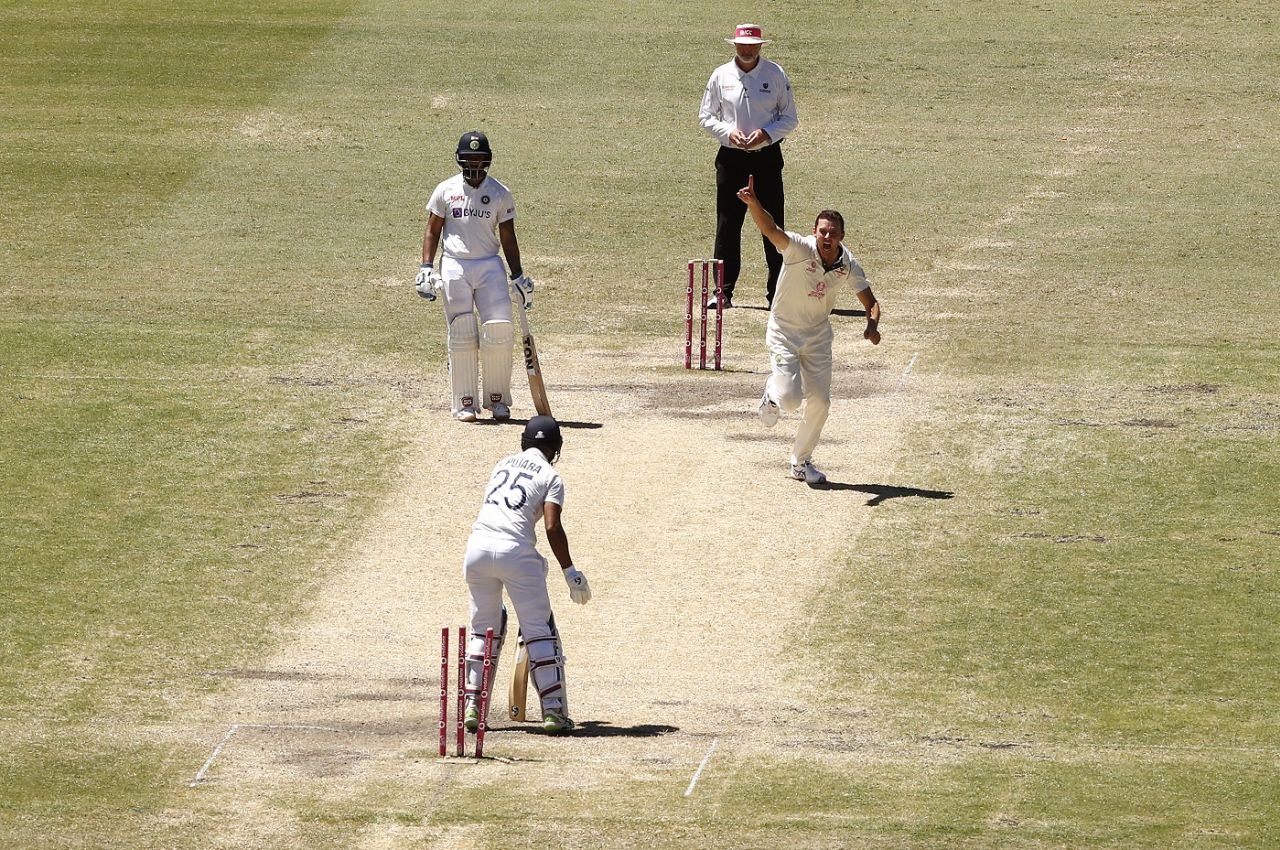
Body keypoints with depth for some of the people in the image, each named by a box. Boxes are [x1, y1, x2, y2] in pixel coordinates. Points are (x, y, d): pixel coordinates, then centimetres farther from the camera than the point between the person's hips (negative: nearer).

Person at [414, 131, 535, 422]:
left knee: (499, 332, -10)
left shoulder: (500, 193, 6)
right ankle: (465, 403, 4)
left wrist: (518, 276, 5)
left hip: (490, 266, 0)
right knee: (461, 337, -2)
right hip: (454, 269, 0)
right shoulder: (446, 190, 4)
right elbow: (432, 231, 7)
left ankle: (498, 399, 3)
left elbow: (508, 237, 9)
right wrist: (426, 267, -4)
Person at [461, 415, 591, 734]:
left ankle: (473, 706, 11)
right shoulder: (550, 477, 5)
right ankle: (554, 710, -2)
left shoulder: (503, 464, 21)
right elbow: (552, 527, -6)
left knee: (483, 628, 17)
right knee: (539, 631, 3)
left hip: (478, 544, 5)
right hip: (515, 550, -5)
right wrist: (570, 571, -2)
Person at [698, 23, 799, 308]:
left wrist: (766, 134, -13)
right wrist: (729, 132, -11)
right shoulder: (721, 76, 4)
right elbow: (706, 117, 8)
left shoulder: (775, 75, 1)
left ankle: (777, 291, 4)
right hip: (731, 157, 1)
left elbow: (790, 118, 4)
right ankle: (723, 292, 5)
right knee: (727, 225, 0)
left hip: (766, 155, -1)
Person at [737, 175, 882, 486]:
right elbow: (770, 229, -43)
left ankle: (801, 461, 26)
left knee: (820, 401, 4)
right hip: (784, 333, -4)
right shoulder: (800, 249, -26)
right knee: (790, 399, -15)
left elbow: (870, 302, -5)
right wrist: (753, 203, -63)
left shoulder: (848, 266, -13)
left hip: (818, 335, 4)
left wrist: (872, 326, -28)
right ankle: (773, 394, 24)